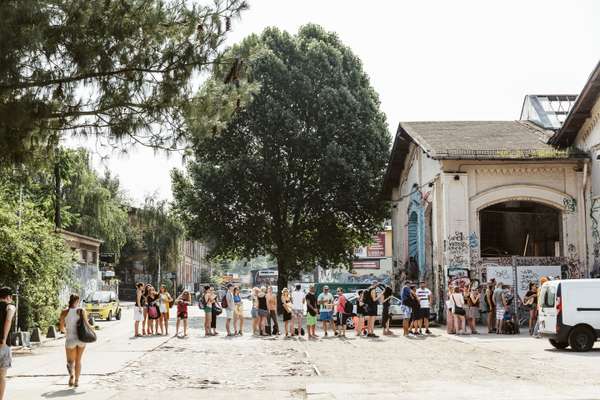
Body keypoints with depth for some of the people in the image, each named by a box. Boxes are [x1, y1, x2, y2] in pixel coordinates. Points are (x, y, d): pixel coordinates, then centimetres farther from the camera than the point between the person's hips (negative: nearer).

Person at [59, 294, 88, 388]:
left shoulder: (64, 312, -2)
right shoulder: (82, 311, -4)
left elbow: (61, 328, 3)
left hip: (70, 339, -1)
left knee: (70, 361, 12)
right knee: (78, 360, 17)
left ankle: (71, 374, -17)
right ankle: (76, 381, 18)